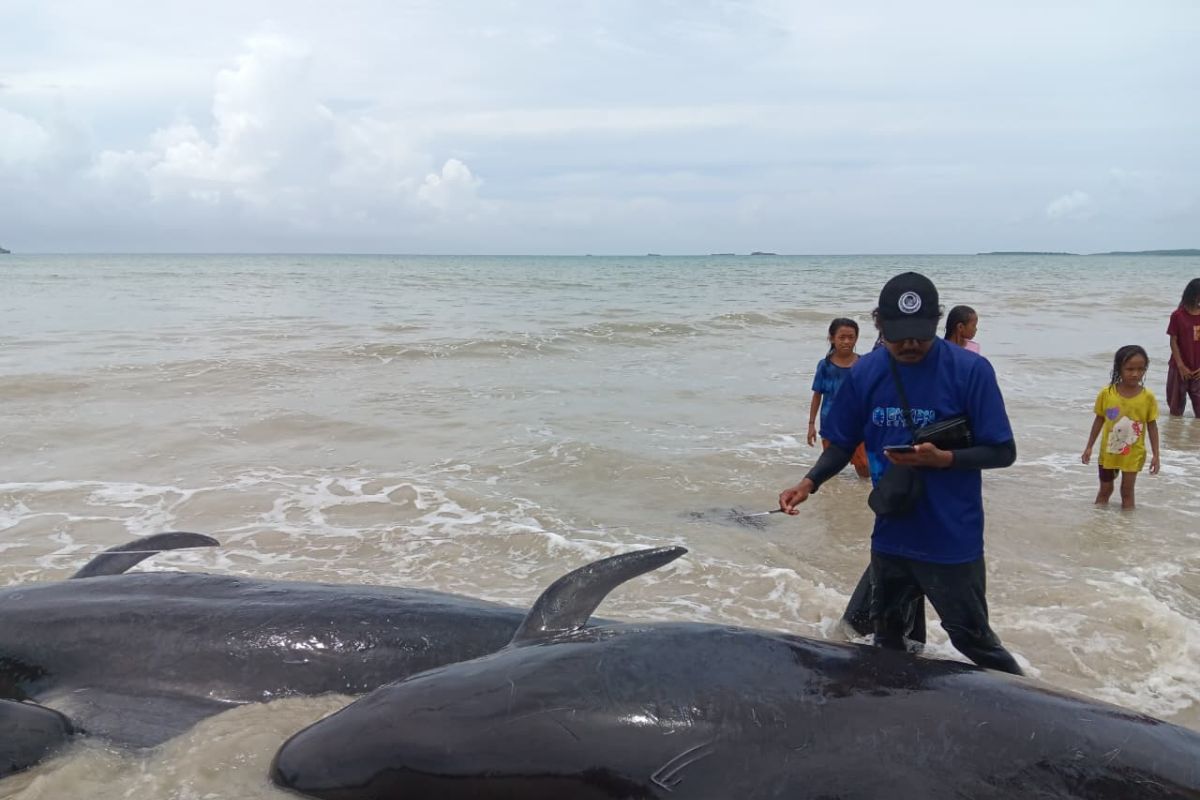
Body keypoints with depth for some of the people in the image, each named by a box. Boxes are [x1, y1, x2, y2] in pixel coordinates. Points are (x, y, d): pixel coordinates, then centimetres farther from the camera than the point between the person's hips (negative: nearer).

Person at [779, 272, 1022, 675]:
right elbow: (843, 445, 5)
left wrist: (941, 459, -27)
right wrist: (809, 483, -13)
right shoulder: (864, 373, -3)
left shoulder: (970, 370, -15)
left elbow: (1002, 452, -11)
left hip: (951, 539, -4)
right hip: (890, 536, 5)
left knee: (973, 640, 8)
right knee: (886, 639, 21)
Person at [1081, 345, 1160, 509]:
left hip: (1133, 454, -1)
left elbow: (1152, 426, -4)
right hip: (1108, 452, 1)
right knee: (1105, 489, 16)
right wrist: (1089, 447, 3)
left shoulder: (1148, 397, -12)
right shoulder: (1106, 393, -12)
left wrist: (1156, 455, -4)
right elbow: (1099, 420, 0)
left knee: (1127, 491, 8)